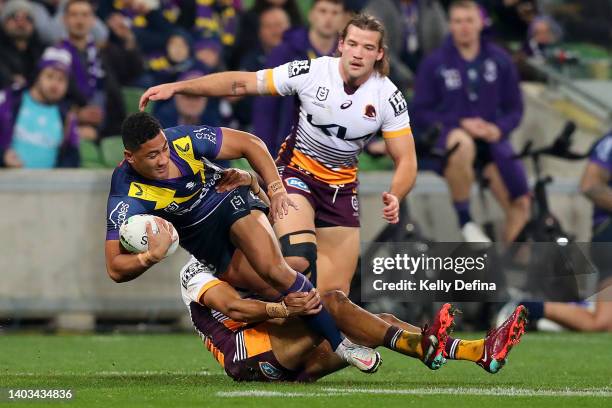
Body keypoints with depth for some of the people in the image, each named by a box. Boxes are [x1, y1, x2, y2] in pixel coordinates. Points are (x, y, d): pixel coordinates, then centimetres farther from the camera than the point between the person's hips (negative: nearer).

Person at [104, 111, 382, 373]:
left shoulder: (182, 140, -24)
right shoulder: (125, 197, -29)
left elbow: (250, 144, -10)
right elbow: (115, 269, -29)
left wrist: (275, 189, -20)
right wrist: (151, 256, -48)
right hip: (203, 240, 1)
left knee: (273, 269, -23)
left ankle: (340, 344, -18)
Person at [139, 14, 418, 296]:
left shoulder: (388, 98, -11)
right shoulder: (311, 72, -16)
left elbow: (406, 161, -9)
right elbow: (240, 84, -10)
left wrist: (395, 198, -30)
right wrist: (176, 88, -15)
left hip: (341, 188, 3)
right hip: (295, 173, -3)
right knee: (297, 259, -31)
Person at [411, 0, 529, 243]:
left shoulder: (499, 61, 6)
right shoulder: (435, 63, -3)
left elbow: (514, 109, 12)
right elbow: (420, 114, -2)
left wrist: (498, 129, -10)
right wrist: (460, 124, -16)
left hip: (490, 141, 4)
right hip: (444, 142, -4)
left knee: (520, 204, -11)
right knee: (461, 143, -40)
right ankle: (465, 221, -25)